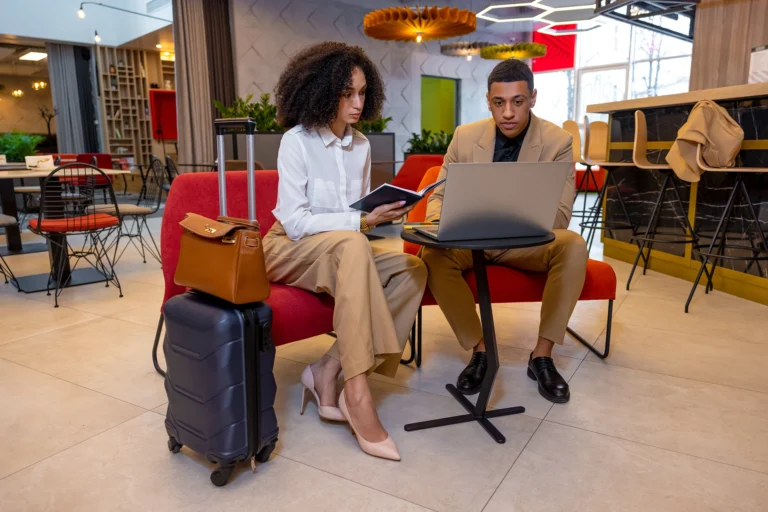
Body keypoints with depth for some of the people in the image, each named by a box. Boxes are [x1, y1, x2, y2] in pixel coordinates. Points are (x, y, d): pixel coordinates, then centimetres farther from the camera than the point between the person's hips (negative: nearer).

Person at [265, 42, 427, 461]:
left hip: (344, 251, 6)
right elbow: (295, 222, -19)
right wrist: (363, 221, -26)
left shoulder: (360, 145, 6)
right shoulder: (296, 141, -12)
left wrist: (380, 214, -10)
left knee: (412, 270, -19)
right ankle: (356, 392, -37)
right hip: (291, 249, -6)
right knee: (352, 245, -38)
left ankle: (329, 368, -20)